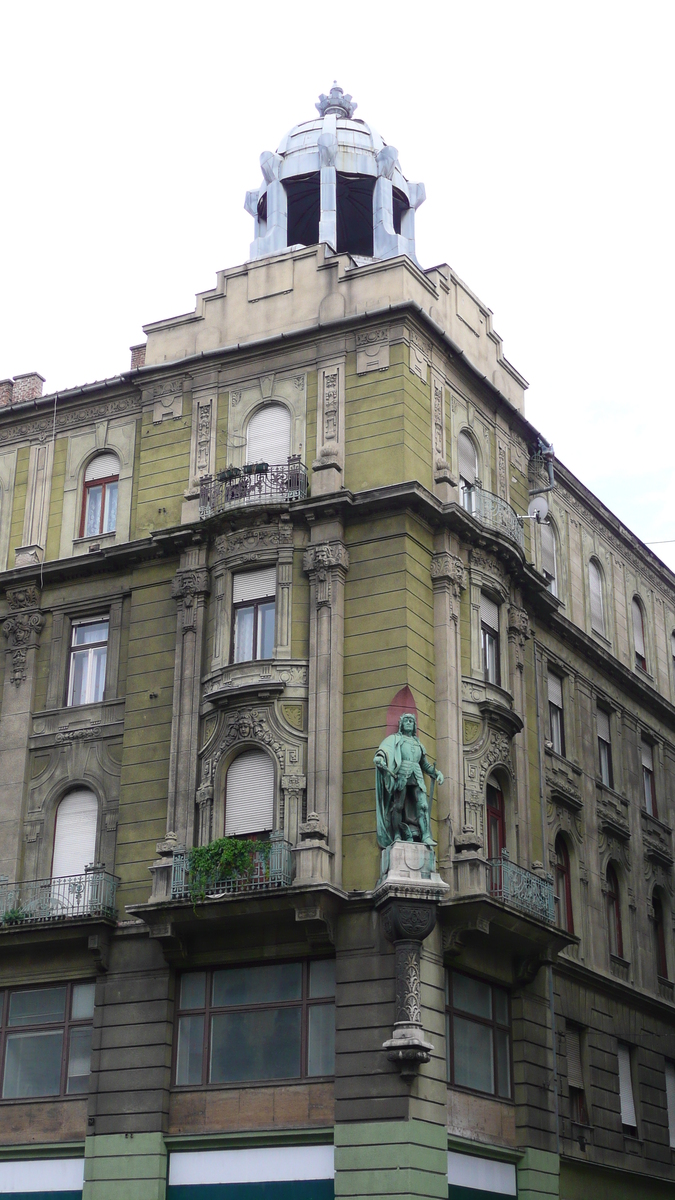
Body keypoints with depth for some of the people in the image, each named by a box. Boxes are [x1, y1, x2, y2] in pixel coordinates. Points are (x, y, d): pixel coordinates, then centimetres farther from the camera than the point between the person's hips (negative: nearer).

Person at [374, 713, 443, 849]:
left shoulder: (418, 743, 28)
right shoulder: (394, 739, 15)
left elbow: (425, 764, 33)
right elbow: (384, 749, -4)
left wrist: (437, 773, 21)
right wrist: (380, 757, -26)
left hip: (417, 776, 4)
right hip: (401, 775, -4)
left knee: (422, 805, -10)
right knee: (398, 805, -11)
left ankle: (426, 836, -16)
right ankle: (397, 836, -11)